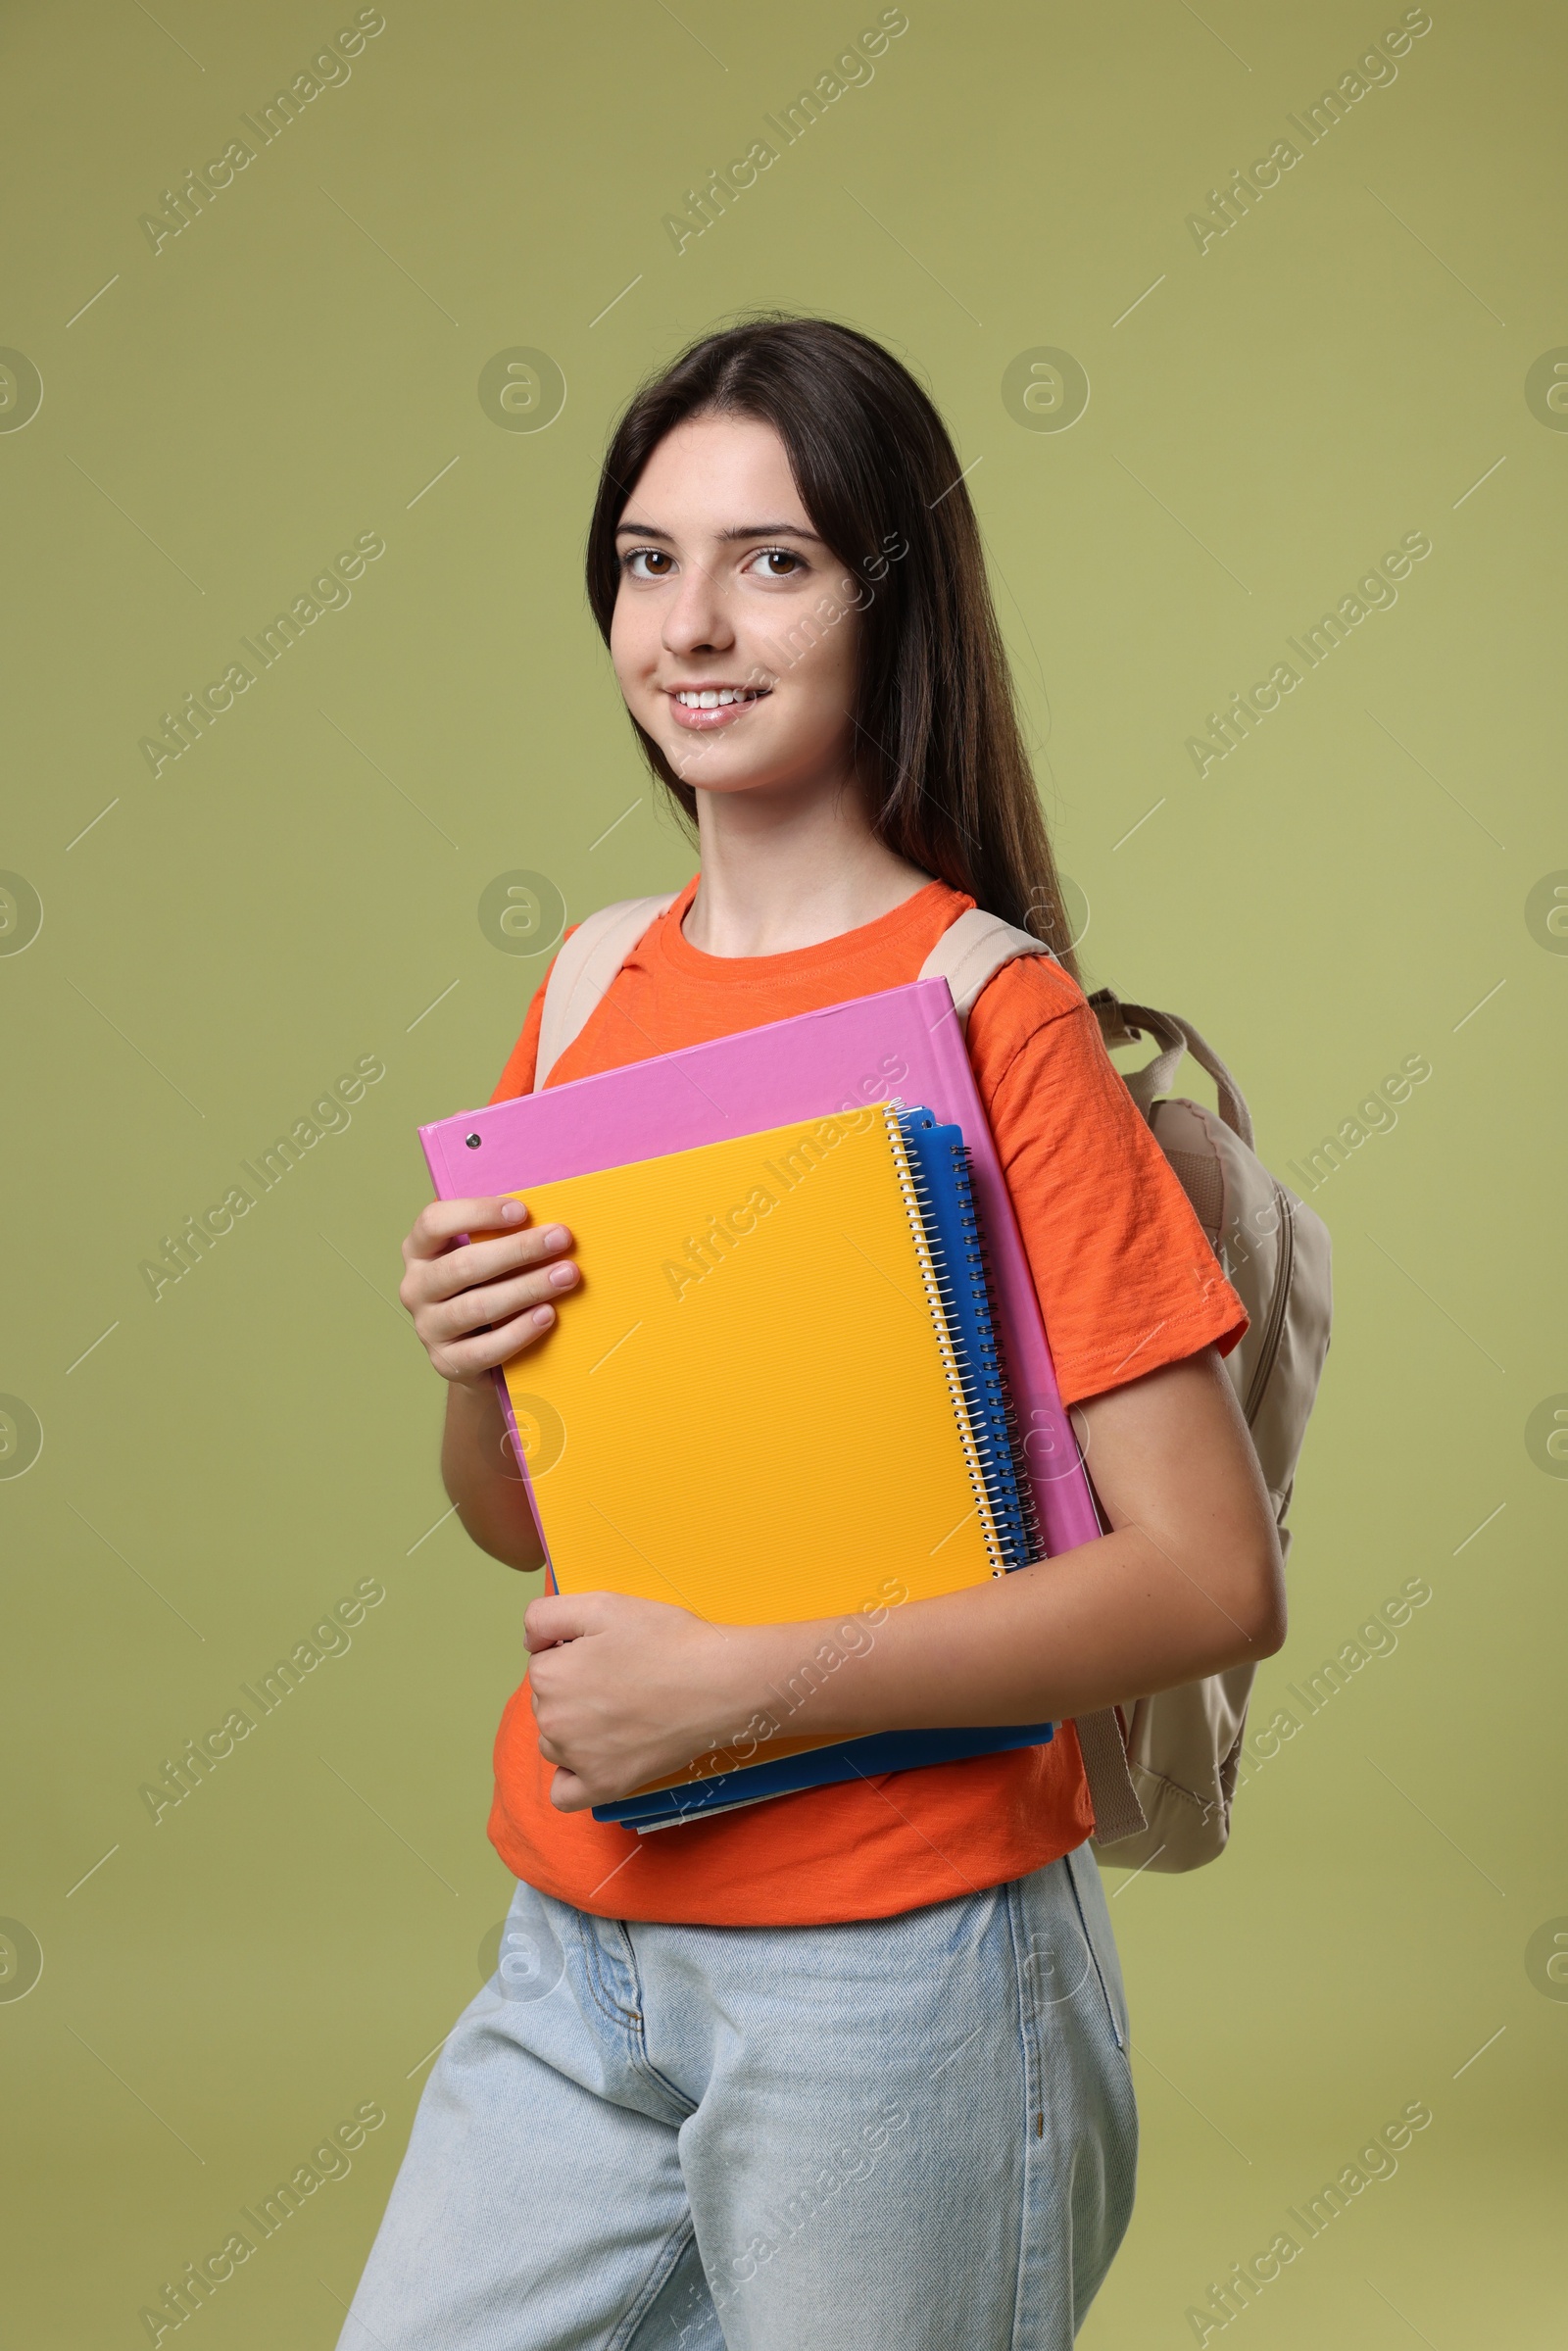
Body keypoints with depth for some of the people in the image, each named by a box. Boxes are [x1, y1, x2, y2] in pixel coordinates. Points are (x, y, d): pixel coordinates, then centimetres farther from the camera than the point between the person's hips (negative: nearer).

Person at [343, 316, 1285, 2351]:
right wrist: (470, 1374, -8)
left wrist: (732, 1679, -22)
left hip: (887, 1972, -5)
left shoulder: (994, 1022, -13)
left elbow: (1217, 1580, -19)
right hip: (579, 1959, 6)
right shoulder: (593, 991, 4)